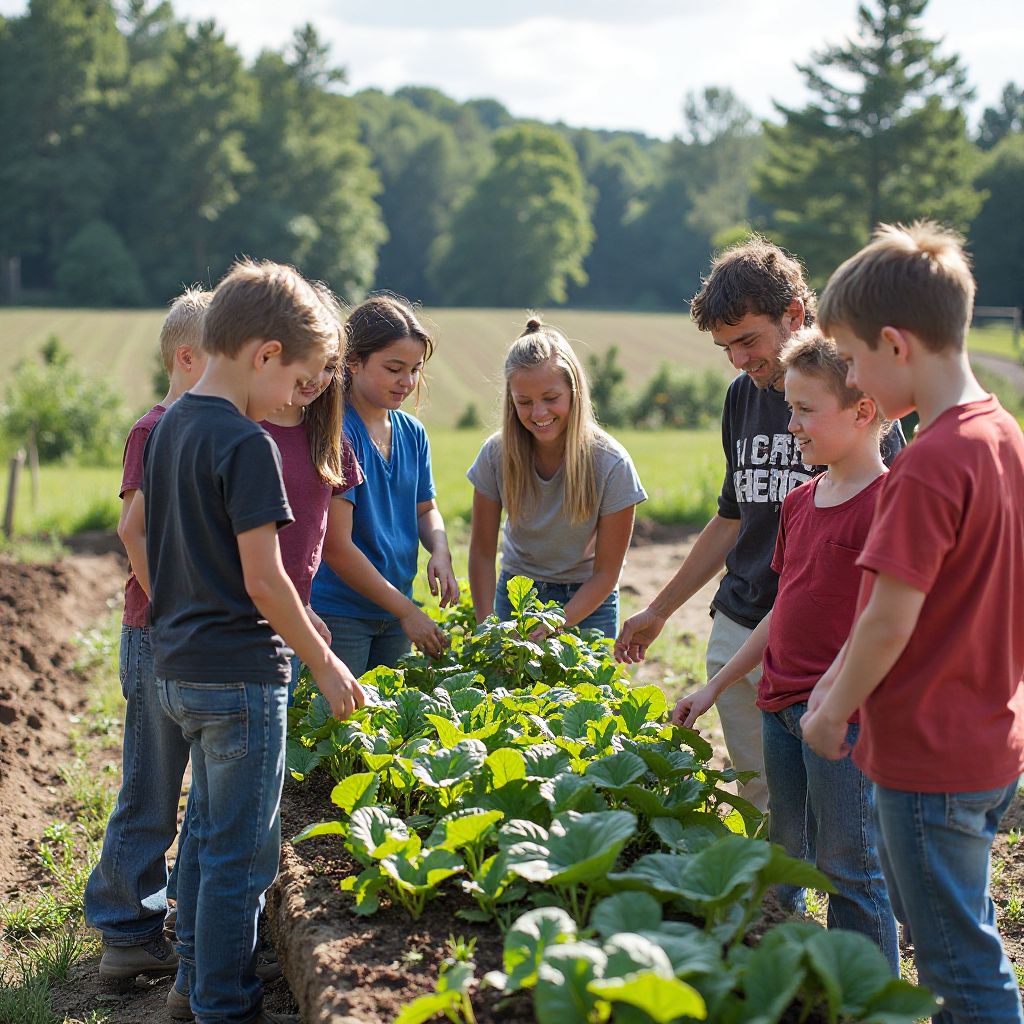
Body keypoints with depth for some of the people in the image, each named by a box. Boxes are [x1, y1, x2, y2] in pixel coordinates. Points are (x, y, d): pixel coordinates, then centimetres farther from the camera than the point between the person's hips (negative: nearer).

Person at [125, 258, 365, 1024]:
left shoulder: (171, 426, 9)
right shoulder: (246, 442, -18)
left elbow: (139, 531, 19)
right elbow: (263, 578, -21)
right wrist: (326, 665, -12)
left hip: (178, 665, 9)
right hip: (241, 672, -9)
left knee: (209, 833, 22)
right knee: (242, 852, 2)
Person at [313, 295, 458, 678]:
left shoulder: (413, 433, 5)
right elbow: (336, 546, -19)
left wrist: (440, 550, -4)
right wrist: (407, 611, -14)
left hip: (395, 613, 7)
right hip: (337, 613, -7)